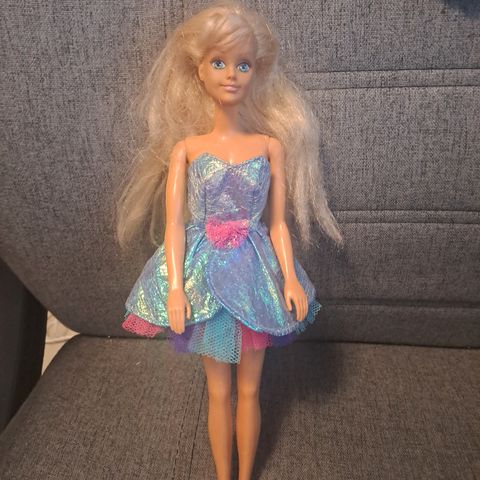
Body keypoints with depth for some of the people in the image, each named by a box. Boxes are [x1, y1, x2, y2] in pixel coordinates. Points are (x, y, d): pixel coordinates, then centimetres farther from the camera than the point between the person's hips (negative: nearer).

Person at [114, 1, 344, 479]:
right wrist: (175, 287, -14)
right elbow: (174, 223, -6)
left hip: (254, 270, 1)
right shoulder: (186, 147, -2)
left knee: (249, 389, 16)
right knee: (218, 390, 15)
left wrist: (290, 279, -9)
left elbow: (277, 222, 0)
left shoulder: (271, 144, 1)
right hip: (205, 270, -1)